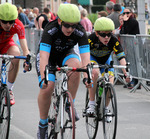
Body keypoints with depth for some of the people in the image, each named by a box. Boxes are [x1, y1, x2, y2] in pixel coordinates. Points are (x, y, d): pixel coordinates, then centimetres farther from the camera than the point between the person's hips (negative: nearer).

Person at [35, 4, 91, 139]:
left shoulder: (80, 32, -28)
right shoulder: (50, 30, -34)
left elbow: (85, 56, -33)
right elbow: (44, 56, -41)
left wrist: (87, 77, -49)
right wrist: (43, 78, -54)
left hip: (66, 54, 2)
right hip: (48, 54, -2)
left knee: (76, 65, -34)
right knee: (47, 87, -22)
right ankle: (43, 124, -1)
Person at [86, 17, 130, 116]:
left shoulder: (114, 41, -31)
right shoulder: (91, 39, -35)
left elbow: (121, 57, -35)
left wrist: (126, 73, -49)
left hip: (106, 60, 2)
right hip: (92, 58, -2)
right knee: (95, 73, -34)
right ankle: (91, 104, -23)